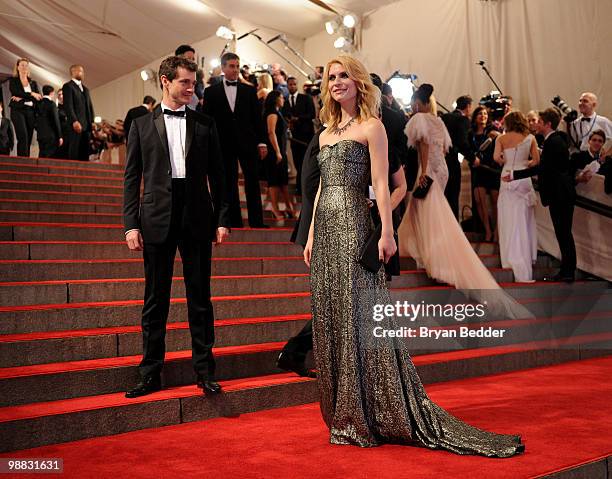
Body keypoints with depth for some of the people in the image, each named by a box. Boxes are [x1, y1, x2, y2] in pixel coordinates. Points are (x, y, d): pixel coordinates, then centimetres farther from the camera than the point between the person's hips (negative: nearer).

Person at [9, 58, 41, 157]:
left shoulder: (33, 83, 18)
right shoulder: (13, 80, 10)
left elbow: (39, 97, 3)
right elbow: (16, 92, -8)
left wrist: (21, 98, -7)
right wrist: (31, 94, -9)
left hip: (31, 112, 4)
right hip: (18, 110, -4)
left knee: (28, 139, -2)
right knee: (23, 137, -20)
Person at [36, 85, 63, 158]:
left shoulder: (39, 104, 11)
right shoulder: (51, 104, -7)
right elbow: (56, 121, -10)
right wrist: (60, 136, -9)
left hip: (40, 135, 7)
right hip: (51, 136, -6)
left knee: (42, 156, 8)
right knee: (50, 157, -8)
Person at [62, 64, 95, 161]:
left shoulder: (86, 89, 26)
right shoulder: (68, 86, 2)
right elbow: (68, 105, -9)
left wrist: (92, 121, 8)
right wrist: (74, 121, -19)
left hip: (87, 125, 7)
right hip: (76, 125, -7)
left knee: (84, 154, 2)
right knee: (74, 153, -8)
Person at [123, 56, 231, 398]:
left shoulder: (205, 124, 10)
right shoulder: (142, 125, 8)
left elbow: (217, 175, 9)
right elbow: (132, 178, 5)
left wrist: (222, 219, 1)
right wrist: (131, 225, -4)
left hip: (197, 218, 1)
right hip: (157, 219, 0)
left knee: (200, 297, 5)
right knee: (155, 299, 5)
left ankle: (205, 370, 14)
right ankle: (151, 373, 15)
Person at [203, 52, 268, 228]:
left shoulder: (249, 91, 9)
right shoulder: (211, 92, 6)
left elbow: (257, 118, 7)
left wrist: (261, 142, 1)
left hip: (247, 143, 1)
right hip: (224, 144, 0)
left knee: (252, 182, -1)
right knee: (229, 184, 4)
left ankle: (256, 222, 4)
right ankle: (235, 222, 11)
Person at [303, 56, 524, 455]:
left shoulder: (371, 127, 0)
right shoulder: (326, 134, 19)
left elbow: (381, 184, -9)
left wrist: (386, 232, -17)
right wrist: (311, 235, 15)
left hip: (353, 226, -7)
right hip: (326, 229, 7)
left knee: (358, 316, -7)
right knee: (330, 318, 8)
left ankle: (370, 416, 4)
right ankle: (345, 414, 19)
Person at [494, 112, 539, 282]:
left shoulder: (502, 139, -2)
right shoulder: (530, 138, 2)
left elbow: (496, 157, -14)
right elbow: (536, 160, -1)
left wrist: (505, 162, 7)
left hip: (508, 178, -1)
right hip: (524, 178, 1)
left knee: (509, 220, 5)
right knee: (523, 221, 9)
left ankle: (513, 258, 6)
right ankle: (526, 258, 15)